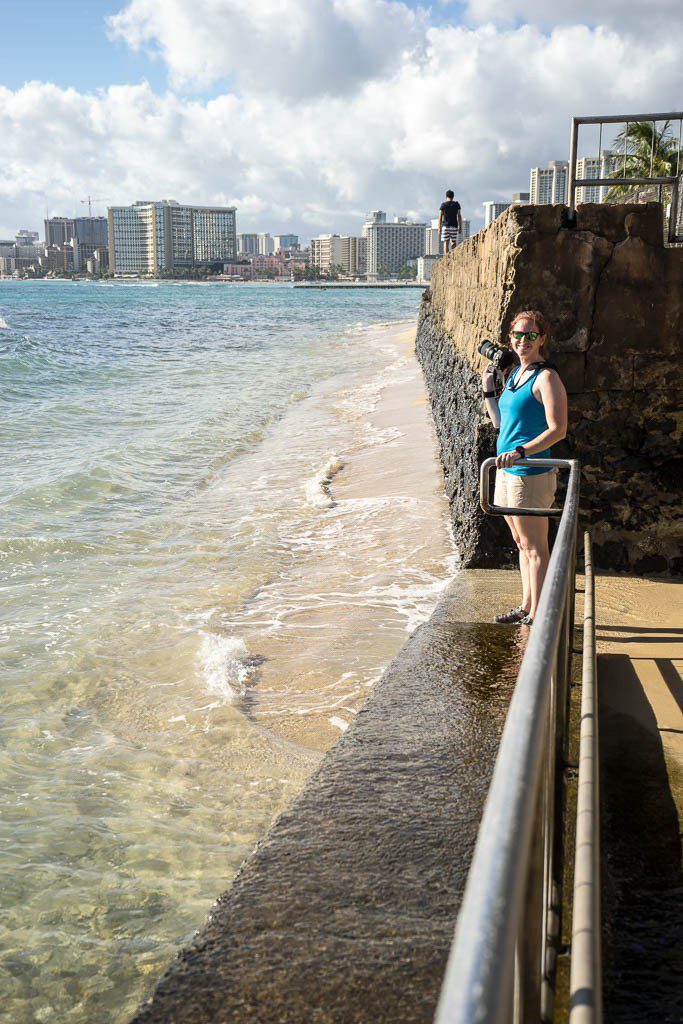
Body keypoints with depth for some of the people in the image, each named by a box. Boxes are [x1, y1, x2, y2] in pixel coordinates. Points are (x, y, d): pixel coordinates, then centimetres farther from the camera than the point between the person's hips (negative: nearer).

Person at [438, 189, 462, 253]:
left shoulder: (443, 205, 0)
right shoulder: (457, 204, 3)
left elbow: (440, 218, -2)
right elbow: (459, 217, 3)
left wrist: (439, 229, 1)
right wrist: (460, 227, 8)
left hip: (445, 226, -1)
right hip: (454, 226, 1)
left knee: (446, 242, -1)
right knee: (453, 242, 13)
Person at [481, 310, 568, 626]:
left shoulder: (546, 378, -13)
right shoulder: (514, 374, 14)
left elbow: (558, 430, -20)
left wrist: (520, 451, -31)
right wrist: (488, 390, 13)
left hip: (531, 472, -9)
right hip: (506, 470, 9)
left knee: (535, 547, -1)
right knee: (521, 543, 18)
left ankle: (536, 616, 7)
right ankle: (526, 607, 29)